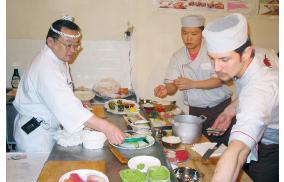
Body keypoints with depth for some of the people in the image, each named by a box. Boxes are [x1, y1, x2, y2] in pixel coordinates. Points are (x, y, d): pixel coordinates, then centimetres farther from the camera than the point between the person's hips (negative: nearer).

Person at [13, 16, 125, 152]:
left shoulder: (58, 59, 3)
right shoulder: (46, 69, -30)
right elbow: (67, 106, -42)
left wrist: (78, 104, 0)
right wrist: (106, 128, -48)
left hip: (50, 129, 10)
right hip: (35, 136, -9)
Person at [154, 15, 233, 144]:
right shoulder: (177, 57, 1)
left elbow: (219, 80, -15)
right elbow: (172, 85, -3)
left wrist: (192, 84, -26)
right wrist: (166, 89, -26)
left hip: (221, 108, -2)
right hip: (196, 111, 3)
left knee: (224, 145, 1)